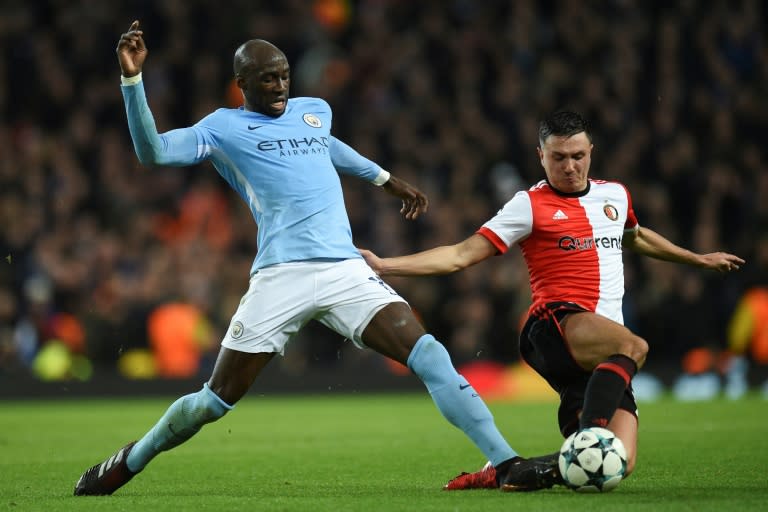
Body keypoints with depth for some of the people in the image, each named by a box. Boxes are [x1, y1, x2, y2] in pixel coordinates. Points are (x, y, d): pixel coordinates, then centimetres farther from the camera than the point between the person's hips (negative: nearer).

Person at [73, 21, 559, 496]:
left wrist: (387, 179, 52)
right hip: (280, 278, -3)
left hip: (346, 270, 3)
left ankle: (508, 464, -16)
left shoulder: (315, 110, 21)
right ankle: (126, 463, 23)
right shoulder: (224, 128, 7)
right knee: (215, 401, 0)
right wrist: (133, 79, -15)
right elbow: (153, 152, -5)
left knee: (429, 355, -15)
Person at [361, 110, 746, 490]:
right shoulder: (530, 205, 4)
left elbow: (635, 237, 45)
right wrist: (383, 266, -9)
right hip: (555, 326, -6)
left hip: (604, 360, 6)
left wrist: (698, 259, 52)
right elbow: (461, 255, 1)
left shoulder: (615, 195, 21)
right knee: (634, 346, -38)